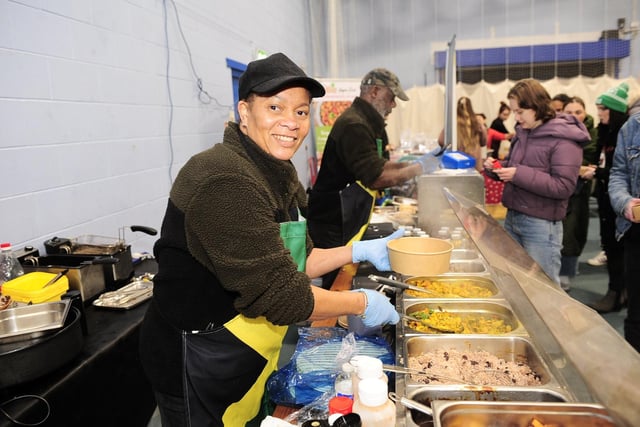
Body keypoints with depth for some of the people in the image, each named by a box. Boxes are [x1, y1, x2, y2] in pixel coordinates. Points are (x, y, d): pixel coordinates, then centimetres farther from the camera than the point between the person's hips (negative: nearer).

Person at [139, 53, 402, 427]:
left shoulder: (279, 173, 3)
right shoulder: (226, 182, -28)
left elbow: (291, 262, 10)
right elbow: (278, 296, -27)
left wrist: (359, 251, 2)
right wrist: (361, 304, -15)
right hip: (200, 370, -9)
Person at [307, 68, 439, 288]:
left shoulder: (367, 123, 15)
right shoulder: (354, 125, -20)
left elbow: (379, 164, 19)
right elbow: (376, 179, -26)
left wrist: (412, 163, 5)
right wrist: (418, 169, -16)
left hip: (347, 220, 10)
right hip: (332, 227, -10)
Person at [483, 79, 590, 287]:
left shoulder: (563, 139, -13)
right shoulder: (523, 132, 9)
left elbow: (563, 187, -20)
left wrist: (519, 174, -23)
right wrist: (497, 167, 0)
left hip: (541, 225, -7)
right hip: (513, 217, 7)